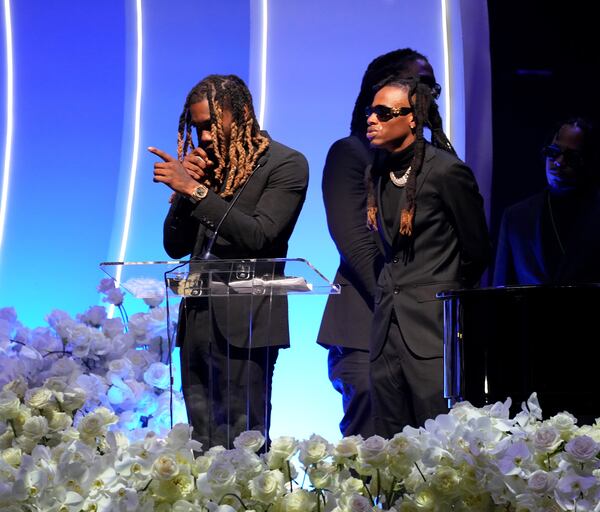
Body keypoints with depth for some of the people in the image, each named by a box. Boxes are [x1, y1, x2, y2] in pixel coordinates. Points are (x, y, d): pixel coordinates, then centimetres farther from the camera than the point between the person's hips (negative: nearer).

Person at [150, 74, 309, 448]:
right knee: (202, 445, 5)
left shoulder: (285, 164, -2)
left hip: (244, 323, -6)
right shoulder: (204, 163, 15)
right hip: (196, 319, 6)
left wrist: (196, 190, -17)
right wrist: (183, 188, -2)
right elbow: (175, 246, 14)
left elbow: (258, 236, -15)